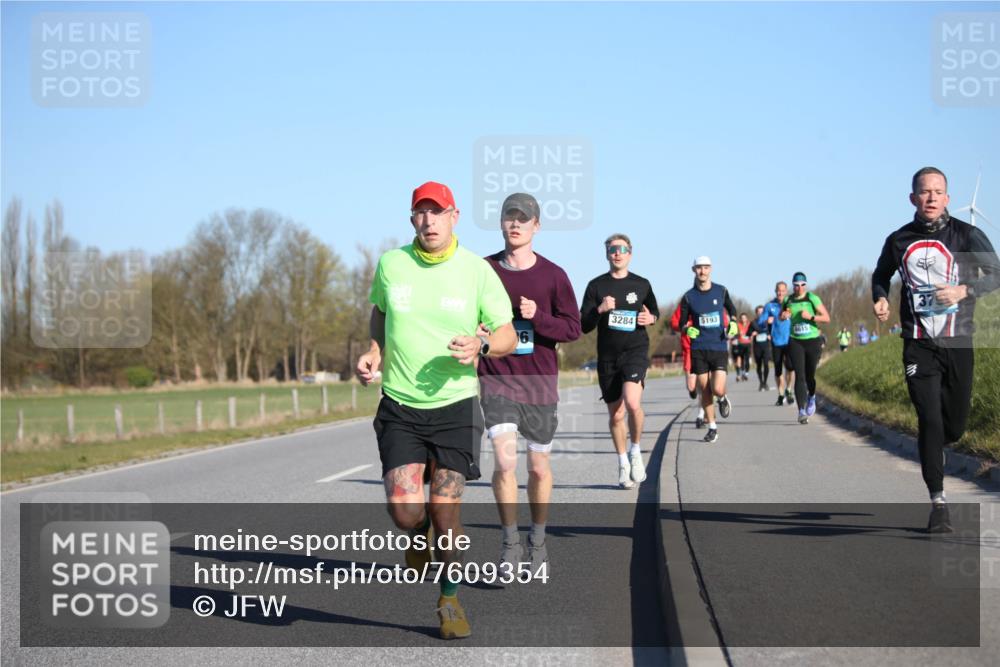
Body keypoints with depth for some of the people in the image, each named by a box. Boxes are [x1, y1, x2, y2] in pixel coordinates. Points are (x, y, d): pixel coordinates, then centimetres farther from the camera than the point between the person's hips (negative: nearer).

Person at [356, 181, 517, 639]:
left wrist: (480, 345, -19)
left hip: (455, 404, -1)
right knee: (403, 509, -13)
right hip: (399, 407, 1)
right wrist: (373, 353, 2)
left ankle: (450, 600, 18)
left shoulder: (477, 271, -4)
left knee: (445, 510, -5)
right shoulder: (390, 265, 0)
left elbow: (508, 336, 2)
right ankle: (420, 535, 26)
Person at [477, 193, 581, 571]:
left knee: (539, 467, 11)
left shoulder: (553, 275, -1)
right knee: (504, 461, -14)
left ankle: (537, 542, 29)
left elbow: (573, 328, -1)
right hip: (496, 381, -1)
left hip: (540, 384, 1)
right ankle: (510, 544, 0)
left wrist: (538, 317, -17)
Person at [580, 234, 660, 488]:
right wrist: (600, 310, -18)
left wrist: (651, 318, -1)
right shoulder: (596, 285, 3)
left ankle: (636, 451, -1)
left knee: (632, 402, -25)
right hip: (608, 356, 1)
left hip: (636, 350, -1)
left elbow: (655, 312, 22)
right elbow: (584, 326, 1)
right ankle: (623, 464, 25)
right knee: (616, 414, 6)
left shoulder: (641, 284, 7)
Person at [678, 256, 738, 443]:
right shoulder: (689, 296, 1)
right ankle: (712, 427, 17)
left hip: (719, 347, -1)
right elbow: (681, 322, 7)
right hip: (698, 349, 1)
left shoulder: (721, 291, 3)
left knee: (717, 390, -13)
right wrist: (687, 330, -15)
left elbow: (732, 310, 20)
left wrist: (733, 323, 0)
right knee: (704, 391, 3)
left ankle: (723, 399, 23)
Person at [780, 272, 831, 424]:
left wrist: (811, 317, -20)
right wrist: (783, 316, -2)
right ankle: (802, 411, -15)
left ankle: (812, 398, 40)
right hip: (795, 342, 1)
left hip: (813, 341, -1)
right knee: (799, 376, -10)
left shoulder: (812, 298, -5)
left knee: (810, 375, 7)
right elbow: (781, 316, 22)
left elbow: (827, 318, -6)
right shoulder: (788, 300, 5)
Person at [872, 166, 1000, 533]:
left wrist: (963, 290, -21)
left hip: (958, 343, 0)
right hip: (919, 345, 0)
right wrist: (880, 300, 0)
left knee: (954, 427, 7)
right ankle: (938, 502, -2)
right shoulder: (898, 241, 4)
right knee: (930, 421, -10)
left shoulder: (966, 235, -3)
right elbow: (880, 276, 21)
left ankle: (930, 449, 44)